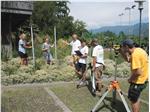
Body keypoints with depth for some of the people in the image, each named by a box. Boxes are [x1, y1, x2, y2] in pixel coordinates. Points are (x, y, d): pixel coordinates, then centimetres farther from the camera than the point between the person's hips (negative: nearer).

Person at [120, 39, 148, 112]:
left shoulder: (135, 54, -24)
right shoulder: (139, 50, 5)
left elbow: (138, 72, -29)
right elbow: (128, 60, 17)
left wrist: (130, 79, -14)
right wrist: (122, 52, 5)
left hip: (138, 82, -10)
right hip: (143, 80, 10)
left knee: (133, 100, 5)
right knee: (135, 99, 22)